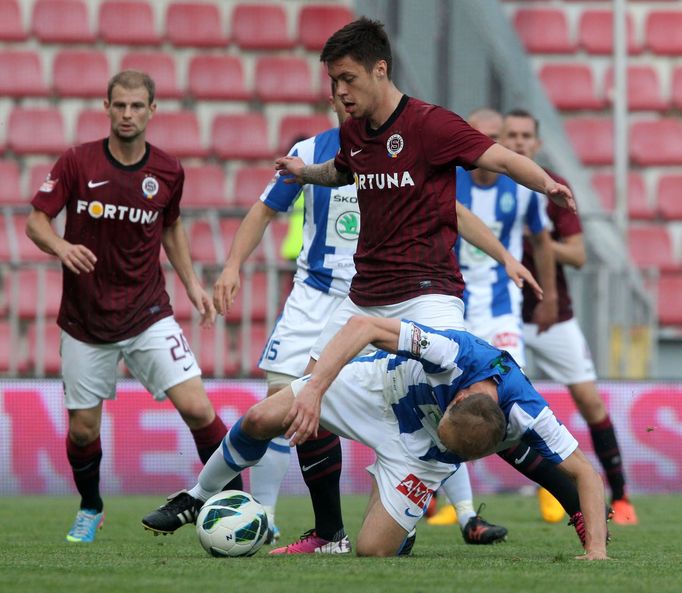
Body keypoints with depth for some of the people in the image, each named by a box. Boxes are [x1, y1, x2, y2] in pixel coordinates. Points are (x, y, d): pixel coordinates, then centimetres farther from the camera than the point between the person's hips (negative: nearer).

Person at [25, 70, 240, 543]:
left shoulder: (168, 171, -1)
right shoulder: (77, 163, -8)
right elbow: (36, 220, -4)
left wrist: (191, 282, 8)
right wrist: (62, 248, -25)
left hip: (148, 314, 1)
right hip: (85, 320, 0)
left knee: (197, 407, -14)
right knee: (83, 427, 5)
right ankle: (90, 509, 33)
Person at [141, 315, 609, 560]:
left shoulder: (528, 416, -36)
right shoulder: (457, 355, -40)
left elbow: (586, 472, -26)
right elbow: (363, 326, -38)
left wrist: (596, 548, -36)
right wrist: (314, 388, -47)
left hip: (420, 456, 0)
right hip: (379, 386, 0)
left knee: (373, 550, -15)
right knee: (260, 420, -15)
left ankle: (404, 529, 25)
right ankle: (196, 500, 14)